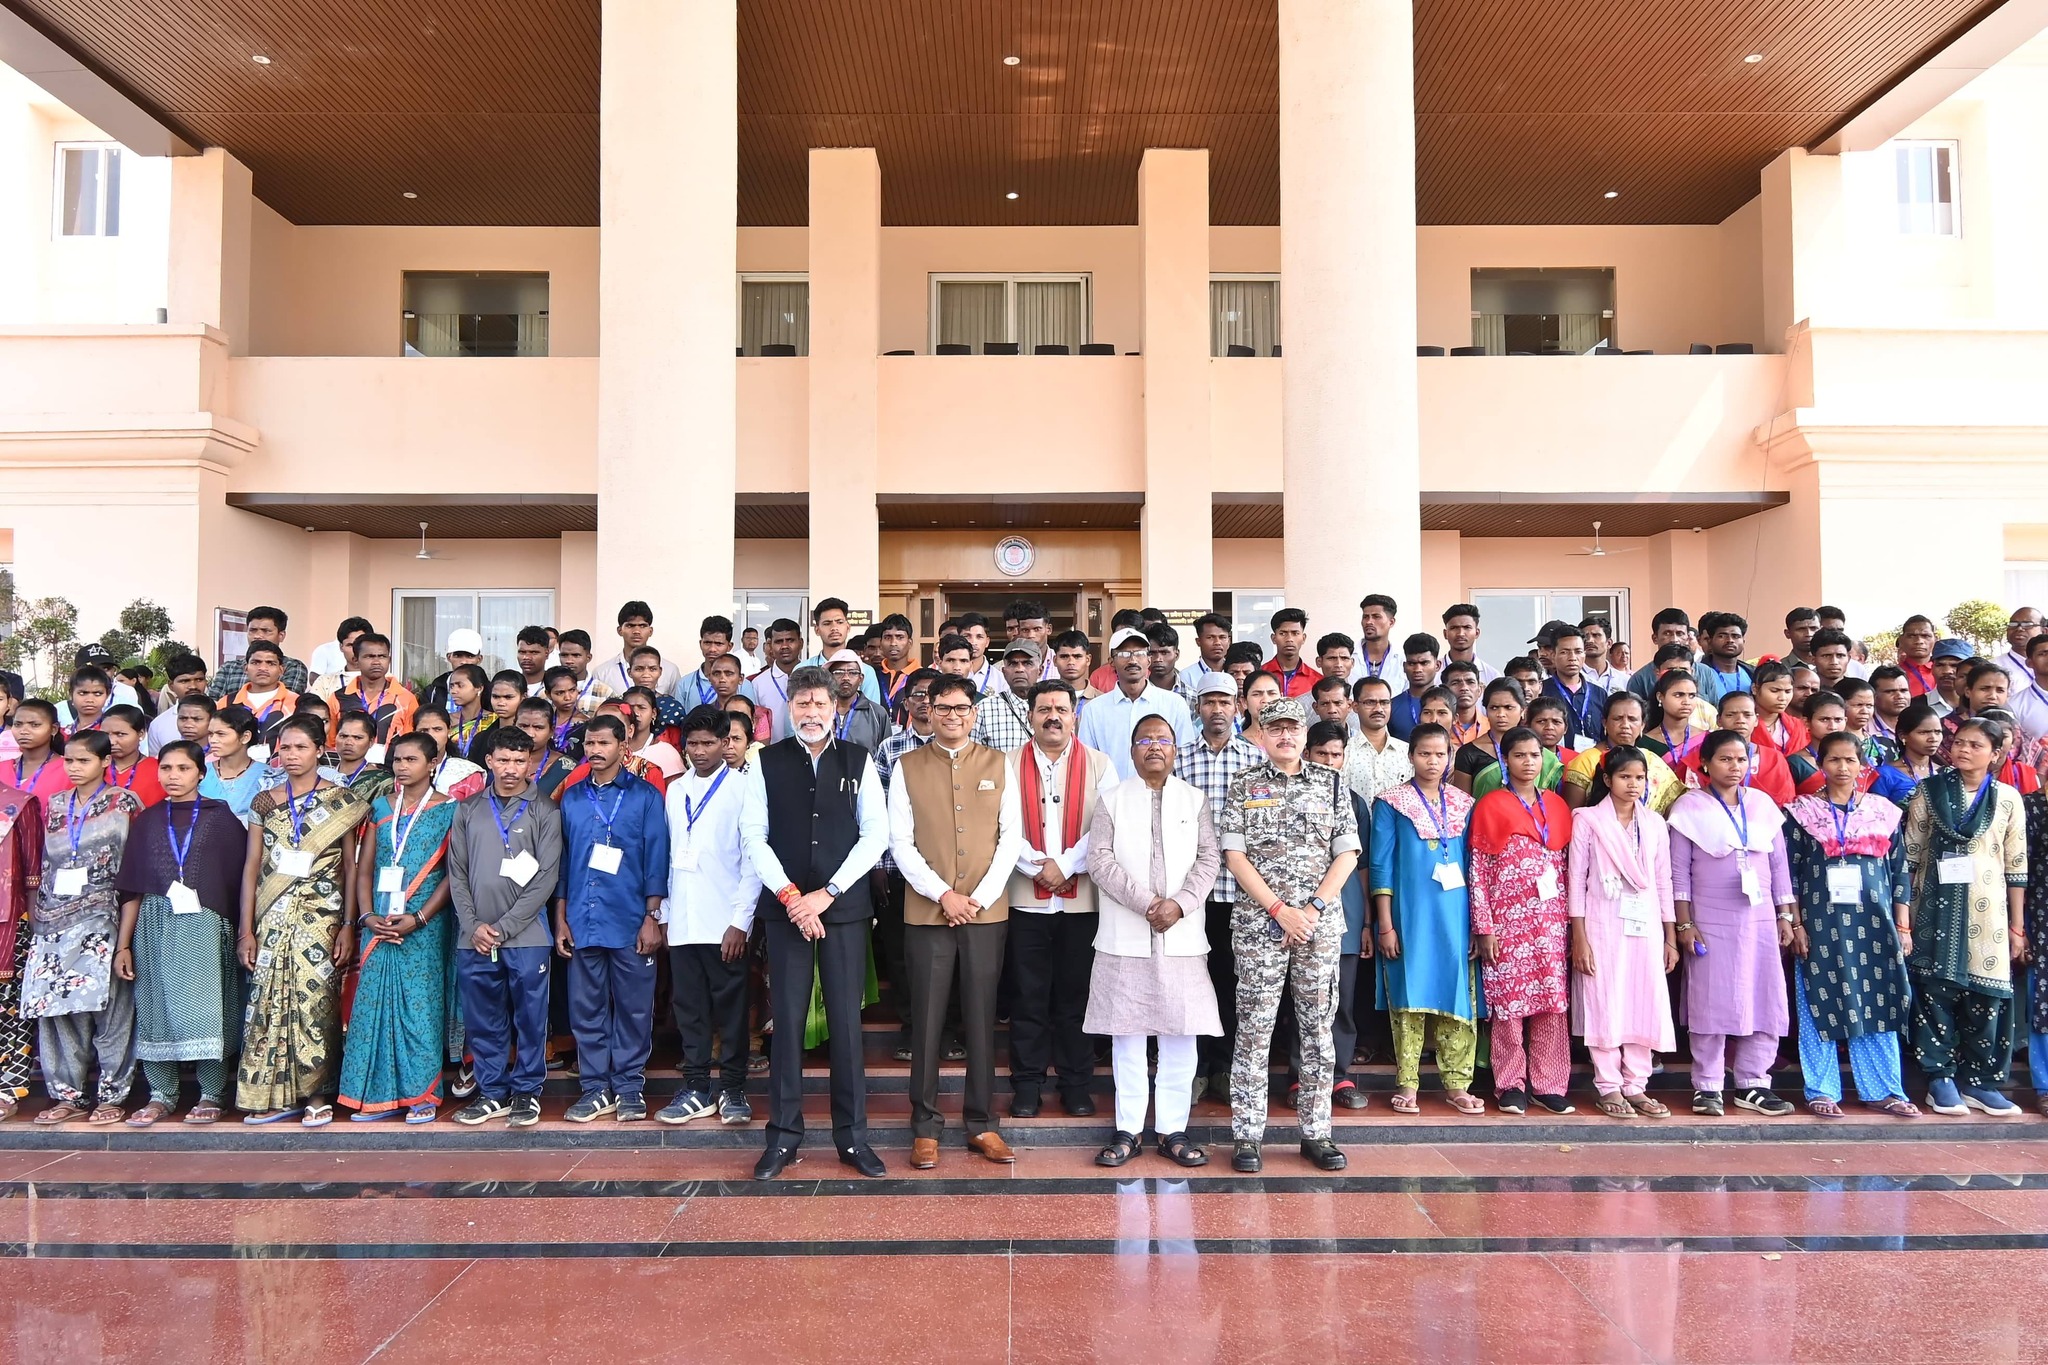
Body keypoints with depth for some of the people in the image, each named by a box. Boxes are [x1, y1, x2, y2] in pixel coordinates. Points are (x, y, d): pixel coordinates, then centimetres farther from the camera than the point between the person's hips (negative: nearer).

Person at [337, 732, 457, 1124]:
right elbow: (364, 868, 10)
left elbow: (452, 873, -6)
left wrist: (418, 919, -14)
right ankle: (378, 1093, 12)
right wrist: (366, 916, -4)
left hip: (424, 925, -4)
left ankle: (421, 1094, 7)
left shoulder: (448, 810, -1)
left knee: (420, 1004, -2)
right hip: (379, 923, 4)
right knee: (373, 1004, 4)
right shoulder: (381, 806, 11)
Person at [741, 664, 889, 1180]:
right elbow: (754, 837, 0)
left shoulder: (858, 761, 5)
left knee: (846, 1019, 1)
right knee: (787, 1019, 2)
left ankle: (852, 1136, 10)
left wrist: (827, 893, -8)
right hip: (784, 907, 0)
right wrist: (789, 895, -11)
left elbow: (875, 834, 0)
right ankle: (784, 1134, 12)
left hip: (844, 906, 0)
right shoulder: (765, 763, 5)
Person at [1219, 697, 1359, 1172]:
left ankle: (1316, 1133, 15)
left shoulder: (1331, 783, 8)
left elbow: (1347, 853, 4)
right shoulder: (1244, 785, 4)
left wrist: (1313, 909, -8)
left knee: (1318, 1026, 6)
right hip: (1258, 922, -2)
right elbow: (1234, 855, -3)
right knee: (1254, 1028, 0)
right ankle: (1247, 1136, 6)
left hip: (1321, 921, 2)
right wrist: (1280, 910, -10)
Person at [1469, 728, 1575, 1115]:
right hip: (1508, 921, -4)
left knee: (1553, 1003, 4)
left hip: (1552, 921, 4)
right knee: (1509, 1003, -1)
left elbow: (1567, 866, 14)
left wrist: (1571, 919, 7)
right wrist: (1483, 928, -8)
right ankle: (1511, 1086, 9)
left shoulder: (1557, 806, 12)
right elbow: (1478, 872, -3)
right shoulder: (1491, 806, 0)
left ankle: (1549, 1084, 13)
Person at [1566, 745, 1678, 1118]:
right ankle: (1608, 1087, 8)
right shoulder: (1588, 819, -2)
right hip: (1603, 926, -4)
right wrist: (1579, 938, -9)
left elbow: (1663, 881, 12)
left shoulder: (1655, 823, 10)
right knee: (1605, 1004, -2)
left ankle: (1635, 1086, 14)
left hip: (1646, 927, 4)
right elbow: (1576, 879, -4)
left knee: (1645, 1004, 3)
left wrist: (1670, 937, 10)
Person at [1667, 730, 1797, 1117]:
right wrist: (1684, 924, -9)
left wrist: (1785, 915, 8)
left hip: (1760, 919, 4)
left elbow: (1779, 864, 12)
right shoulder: (1690, 806, -2)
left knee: (1765, 1001, 4)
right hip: (1710, 921, -4)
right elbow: (1679, 871, -4)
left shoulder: (1763, 804, 9)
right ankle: (1707, 1086, 7)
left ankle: (1752, 1084, 15)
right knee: (1711, 1003, -1)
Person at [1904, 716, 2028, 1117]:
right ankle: (1940, 1080, 10)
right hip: (1936, 911, -1)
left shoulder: (2008, 798, 5)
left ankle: (1978, 1080, 15)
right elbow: (1908, 857, 3)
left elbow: (2016, 868, 7)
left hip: (1987, 915, 1)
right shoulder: (1929, 791, 2)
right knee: (1936, 993, 1)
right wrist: (1902, 917, -1)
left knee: (1985, 998, 2)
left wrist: (2017, 927, 6)